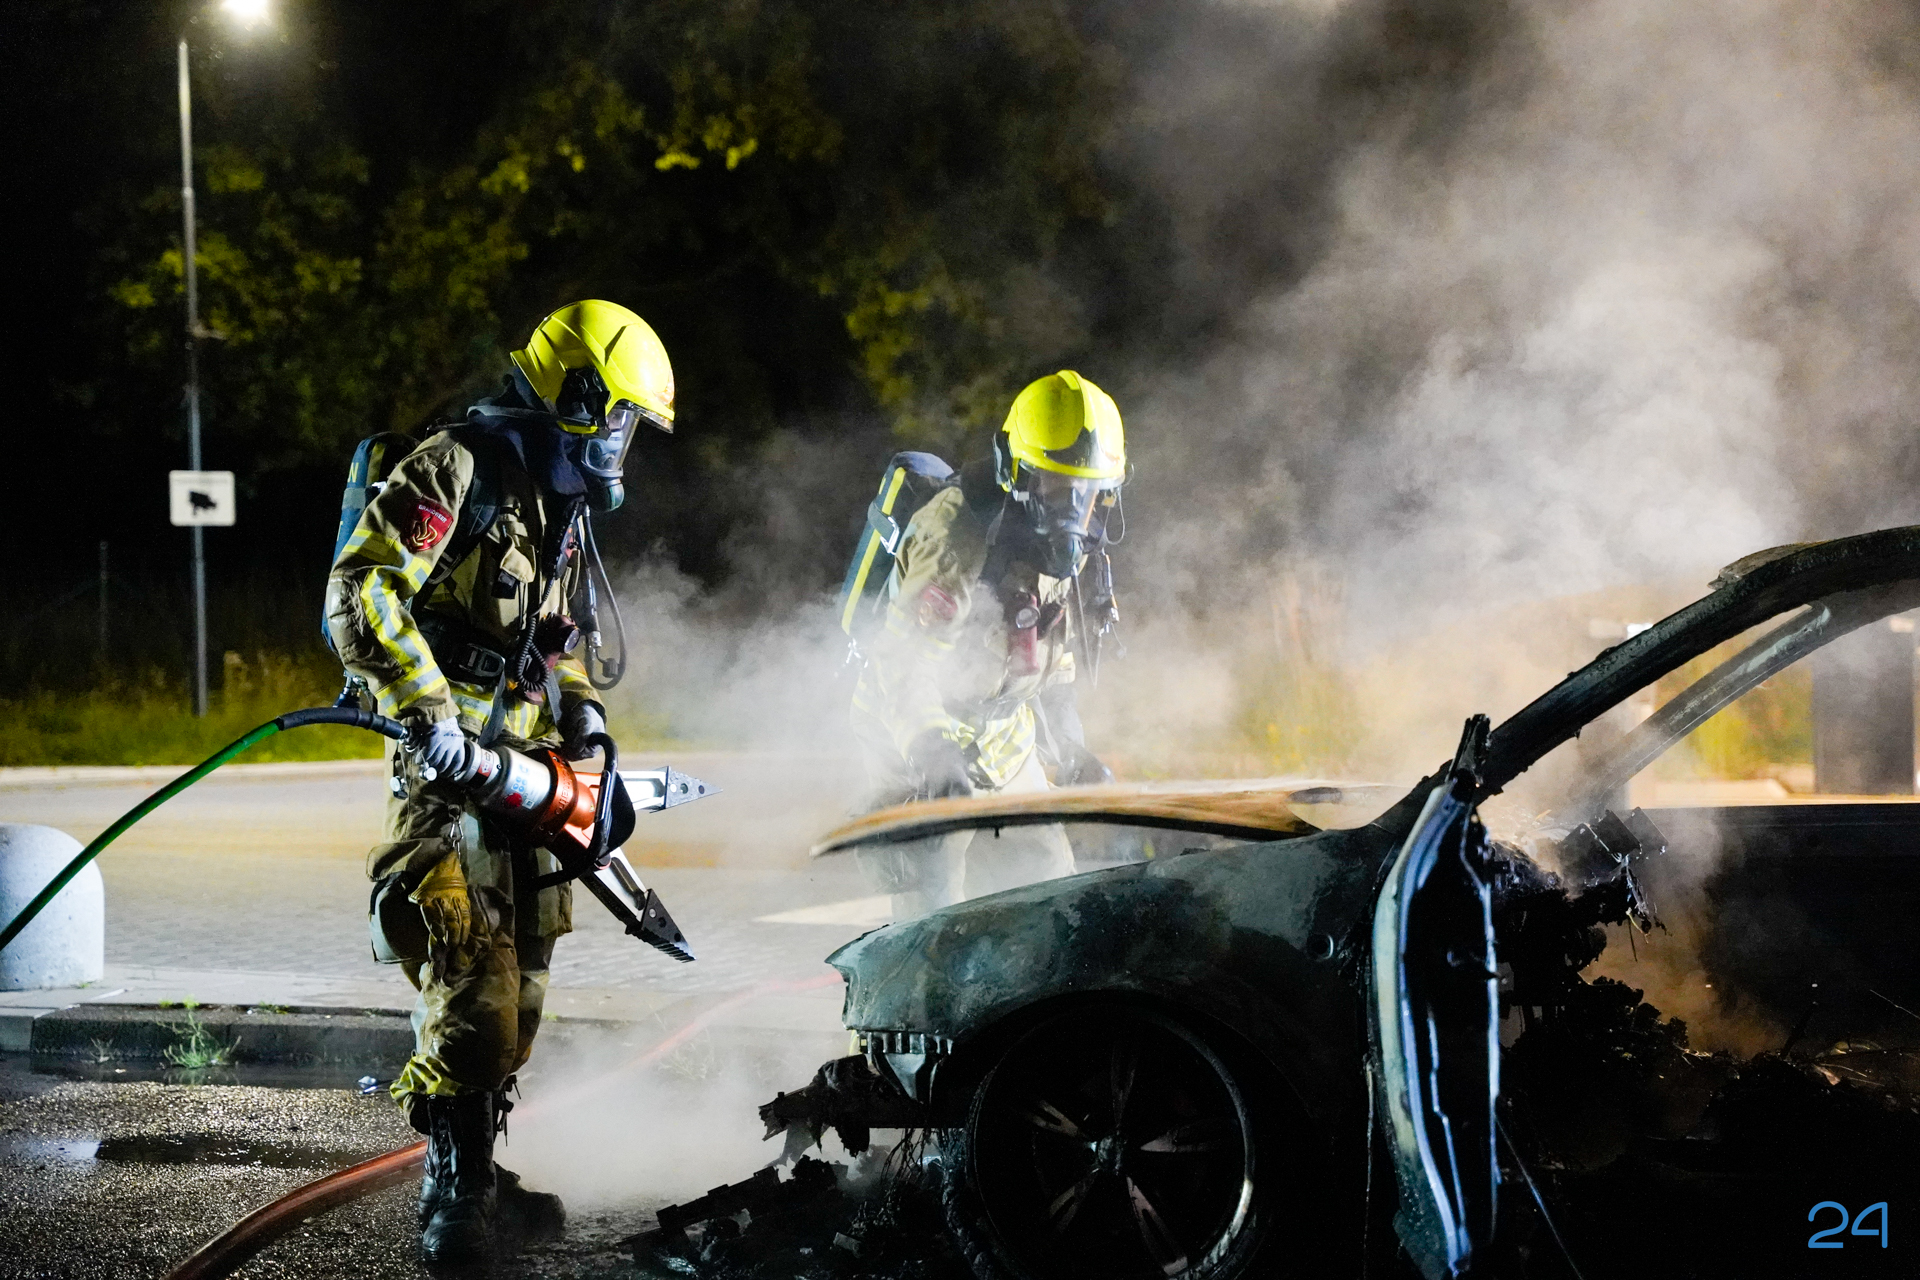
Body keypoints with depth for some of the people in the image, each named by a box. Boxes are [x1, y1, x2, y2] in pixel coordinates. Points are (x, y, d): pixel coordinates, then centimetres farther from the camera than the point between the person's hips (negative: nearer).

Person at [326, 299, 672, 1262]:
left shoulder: (564, 512, 19)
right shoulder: (456, 471, -10)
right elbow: (360, 589, -20)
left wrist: (582, 714, 15)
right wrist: (426, 708, -26)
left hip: (527, 765, 9)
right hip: (447, 760, -9)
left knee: (521, 981, 11)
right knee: (473, 974, -17)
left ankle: (476, 1165, 22)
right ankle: (452, 1191, -15)